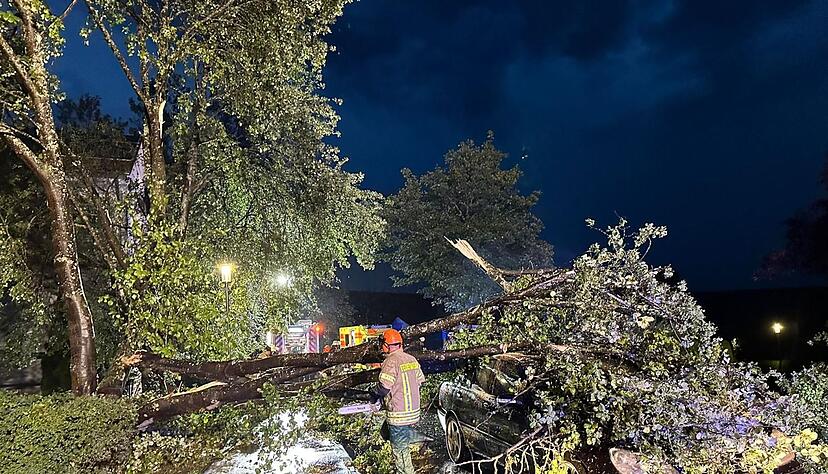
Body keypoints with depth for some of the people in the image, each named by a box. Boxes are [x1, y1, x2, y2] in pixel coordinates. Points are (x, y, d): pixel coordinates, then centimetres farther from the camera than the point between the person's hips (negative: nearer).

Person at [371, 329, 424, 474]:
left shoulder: (391, 362, -18)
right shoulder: (412, 360, 5)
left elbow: (384, 387, -21)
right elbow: (420, 381, 12)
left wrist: (375, 396, 0)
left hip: (398, 416, -8)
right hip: (414, 412, 8)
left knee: (400, 451, 4)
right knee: (405, 447, 24)